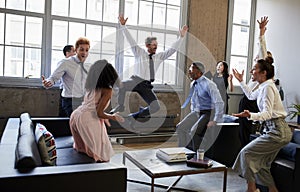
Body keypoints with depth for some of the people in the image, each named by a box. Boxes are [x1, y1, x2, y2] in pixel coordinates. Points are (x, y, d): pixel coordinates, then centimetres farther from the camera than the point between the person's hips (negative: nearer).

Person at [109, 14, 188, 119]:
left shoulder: (159, 56, 13)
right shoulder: (140, 53, 4)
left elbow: (172, 49, 11)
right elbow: (131, 40, -2)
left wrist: (181, 37, 4)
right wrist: (123, 26, -11)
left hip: (146, 86, 4)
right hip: (136, 80, -4)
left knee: (156, 107, -10)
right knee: (122, 85, -36)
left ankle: (135, 115, 14)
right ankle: (120, 106, -10)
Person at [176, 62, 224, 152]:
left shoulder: (208, 84, -20)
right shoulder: (193, 84, 5)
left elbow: (219, 103, -23)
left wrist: (215, 121, -25)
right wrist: (192, 114, 12)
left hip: (207, 113, -7)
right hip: (196, 112, 8)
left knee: (195, 131, -27)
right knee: (180, 127, -9)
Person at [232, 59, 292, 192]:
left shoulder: (268, 87, -16)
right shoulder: (263, 86, 14)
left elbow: (267, 113, -25)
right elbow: (251, 96, 35)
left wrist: (250, 115, -42)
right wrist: (241, 81, 35)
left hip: (277, 131, -10)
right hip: (275, 130, 10)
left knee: (247, 152, -9)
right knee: (262, 163, 12)